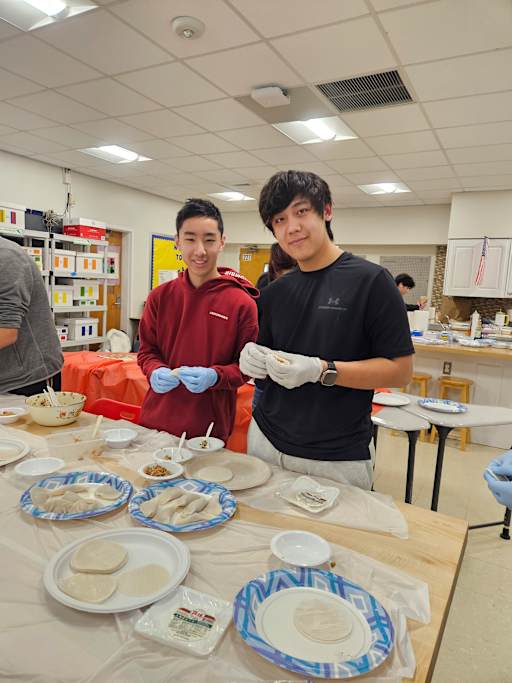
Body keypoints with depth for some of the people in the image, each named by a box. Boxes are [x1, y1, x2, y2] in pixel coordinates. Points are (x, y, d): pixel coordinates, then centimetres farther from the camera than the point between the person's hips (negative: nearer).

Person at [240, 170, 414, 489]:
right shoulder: (274, 293, 6)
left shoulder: (370, 280, -10)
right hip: (266, 440, 5)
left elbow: (400, 370, -12)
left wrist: (321, 371, -24)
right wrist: (254, 360, -9)